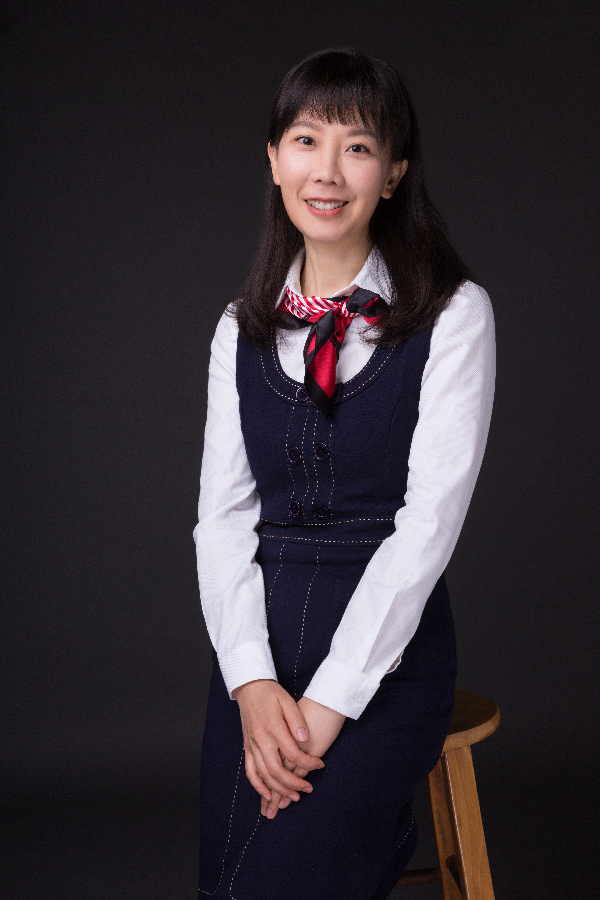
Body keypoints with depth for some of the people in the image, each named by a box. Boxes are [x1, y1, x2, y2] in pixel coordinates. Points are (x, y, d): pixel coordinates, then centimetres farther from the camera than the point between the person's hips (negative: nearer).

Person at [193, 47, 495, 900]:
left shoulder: (452, 316, -4)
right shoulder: (244, 327, 9)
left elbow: (430, 517, -10)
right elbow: (223, 510, 4)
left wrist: (330, 701, -15)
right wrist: (252, 681, -10)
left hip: (384, 647, -4)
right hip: (256, 649, 4)